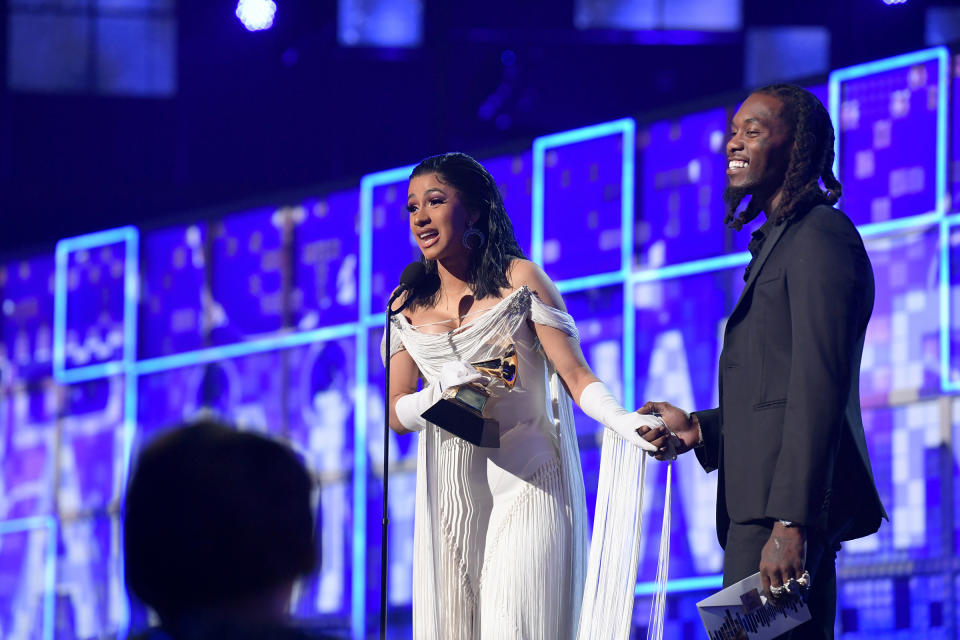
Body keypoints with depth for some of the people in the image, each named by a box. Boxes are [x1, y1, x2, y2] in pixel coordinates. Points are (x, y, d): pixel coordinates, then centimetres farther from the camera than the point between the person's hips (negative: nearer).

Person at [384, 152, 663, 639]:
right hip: (450, 495, 4)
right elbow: (397, 414, 9)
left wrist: (624, 421, -26)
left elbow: (575, 374, -7)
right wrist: (442, 391, -13)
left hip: (524, 484, -4)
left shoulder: (520, 280, 0)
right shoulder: (407, 307, 10)